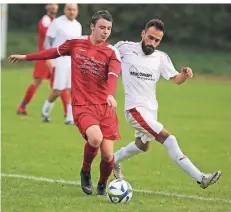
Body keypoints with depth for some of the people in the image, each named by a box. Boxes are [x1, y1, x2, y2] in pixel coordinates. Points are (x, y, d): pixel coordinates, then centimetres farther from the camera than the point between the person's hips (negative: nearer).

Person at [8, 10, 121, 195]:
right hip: (82, 106, -1)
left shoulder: (112, 53, -1)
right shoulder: (76, 43, 4)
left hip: (105, 107, 1)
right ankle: (85, 172, 2)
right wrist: (25, 57, 31)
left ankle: (102, 185, 26)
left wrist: (111, 95, -41)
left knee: (108, 155, -7)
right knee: (95, 138, -29)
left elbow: (113, 75, -20)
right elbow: (55, 52, 22)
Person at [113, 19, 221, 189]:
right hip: (136, 108, -7)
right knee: (168, 138, -19)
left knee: (143, 146, 27)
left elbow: (176, 79, -5)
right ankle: (200, 178, -23)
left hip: (152, 108, 7)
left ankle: (114, 160, 55)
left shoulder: (161, 58, 2)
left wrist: (184, 75, -26)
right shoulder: (125, 48, -8)